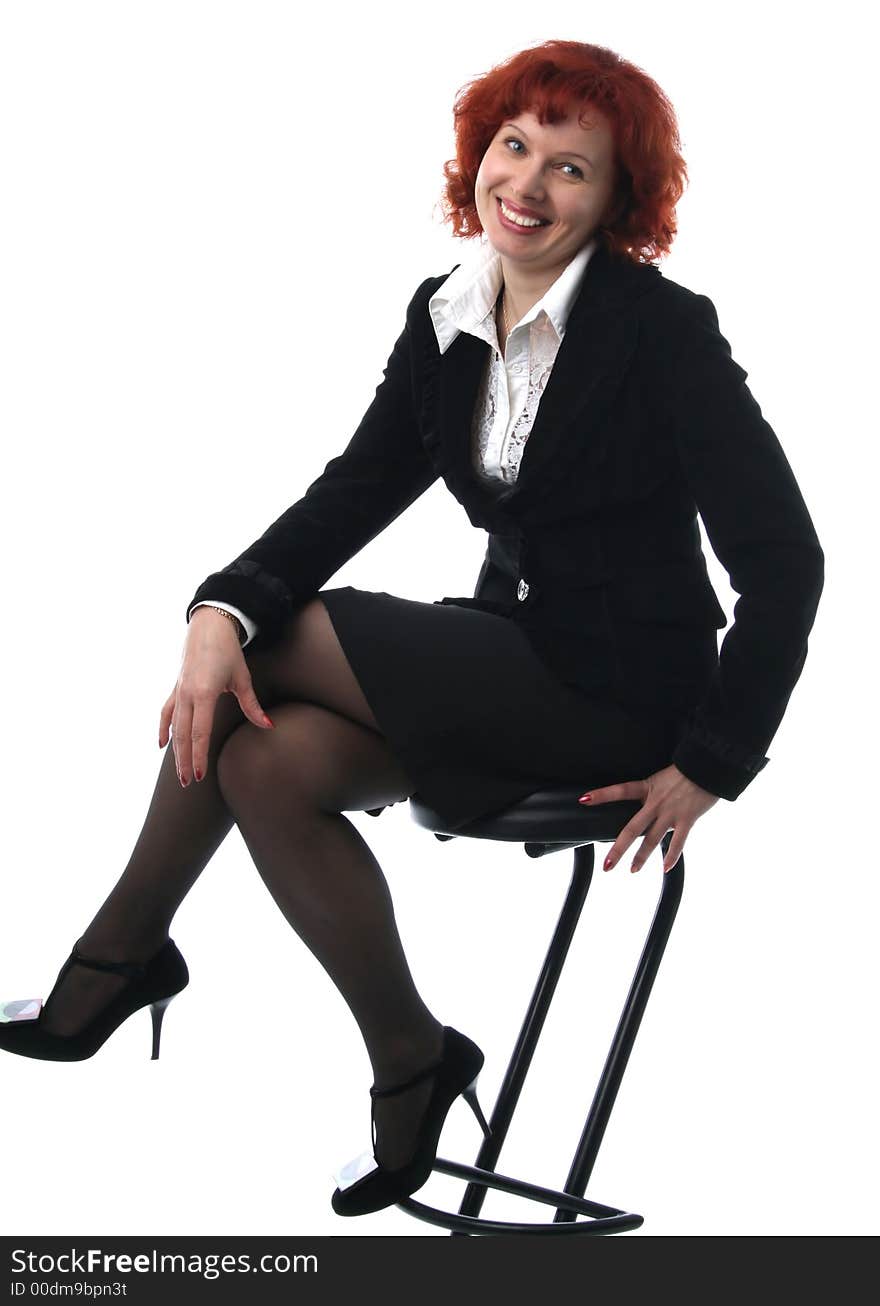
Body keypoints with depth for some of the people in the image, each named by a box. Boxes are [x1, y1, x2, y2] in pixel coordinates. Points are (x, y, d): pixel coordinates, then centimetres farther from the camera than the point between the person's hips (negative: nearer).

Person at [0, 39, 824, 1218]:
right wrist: (224, 610, -20)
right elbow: (360, 486, -1)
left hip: (616, 690, -6)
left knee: (267, 647, -16)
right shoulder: (447, 315, 5)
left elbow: (783, 560, -13)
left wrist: (710, 766, -12)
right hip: (509, 659, 6)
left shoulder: (663, 332, -14)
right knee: (265, 762, -19)